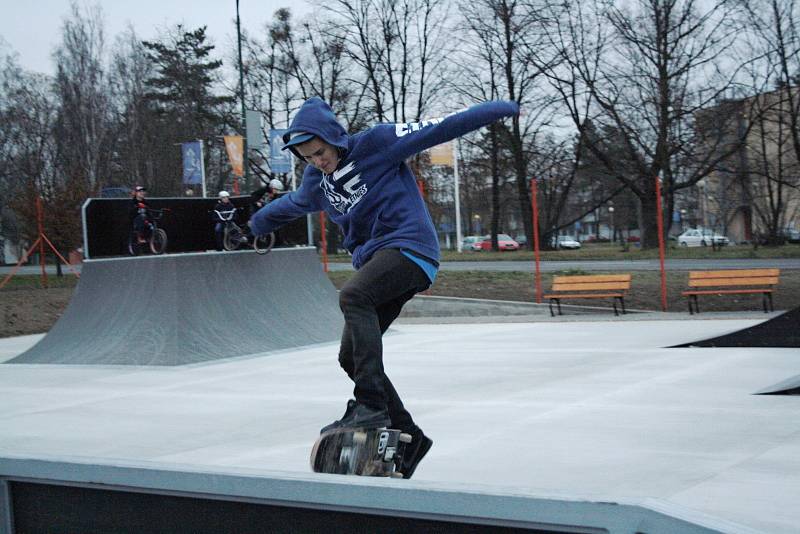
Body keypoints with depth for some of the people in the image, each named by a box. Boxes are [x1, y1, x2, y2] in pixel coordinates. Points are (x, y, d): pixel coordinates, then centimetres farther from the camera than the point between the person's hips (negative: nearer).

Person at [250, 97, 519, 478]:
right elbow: (290, 206, 36)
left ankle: (371, 405, -37)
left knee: (352, 296, -34)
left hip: (409, 246, -8)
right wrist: (249, 227, 50)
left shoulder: (375, 144, -5)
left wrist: (501, 109, -4)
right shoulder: (316, 179, 14)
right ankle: (407, 436, 10)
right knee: (350, 357, 1)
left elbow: (439, 128, -6)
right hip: (375, 260, 8)